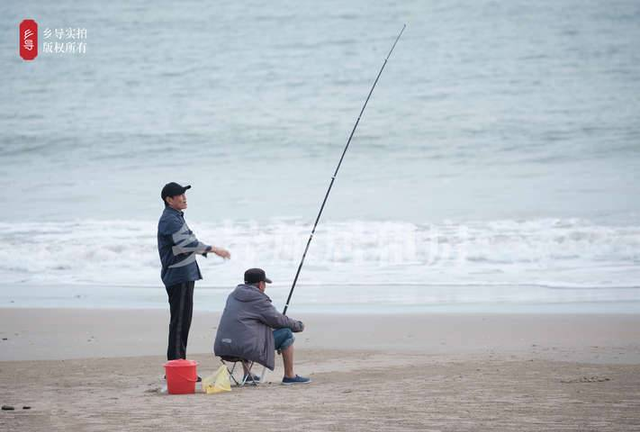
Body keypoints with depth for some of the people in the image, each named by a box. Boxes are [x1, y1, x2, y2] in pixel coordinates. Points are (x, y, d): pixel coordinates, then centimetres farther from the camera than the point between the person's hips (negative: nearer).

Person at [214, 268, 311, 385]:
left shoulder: (233, 295, 18)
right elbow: (278, 320, 0)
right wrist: (298, 325, 17)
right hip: (246, 348, -8)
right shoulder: (258, 299, -4)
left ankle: (247, 374, 38)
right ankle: (289, 376, 13)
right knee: (286, 334, 4)